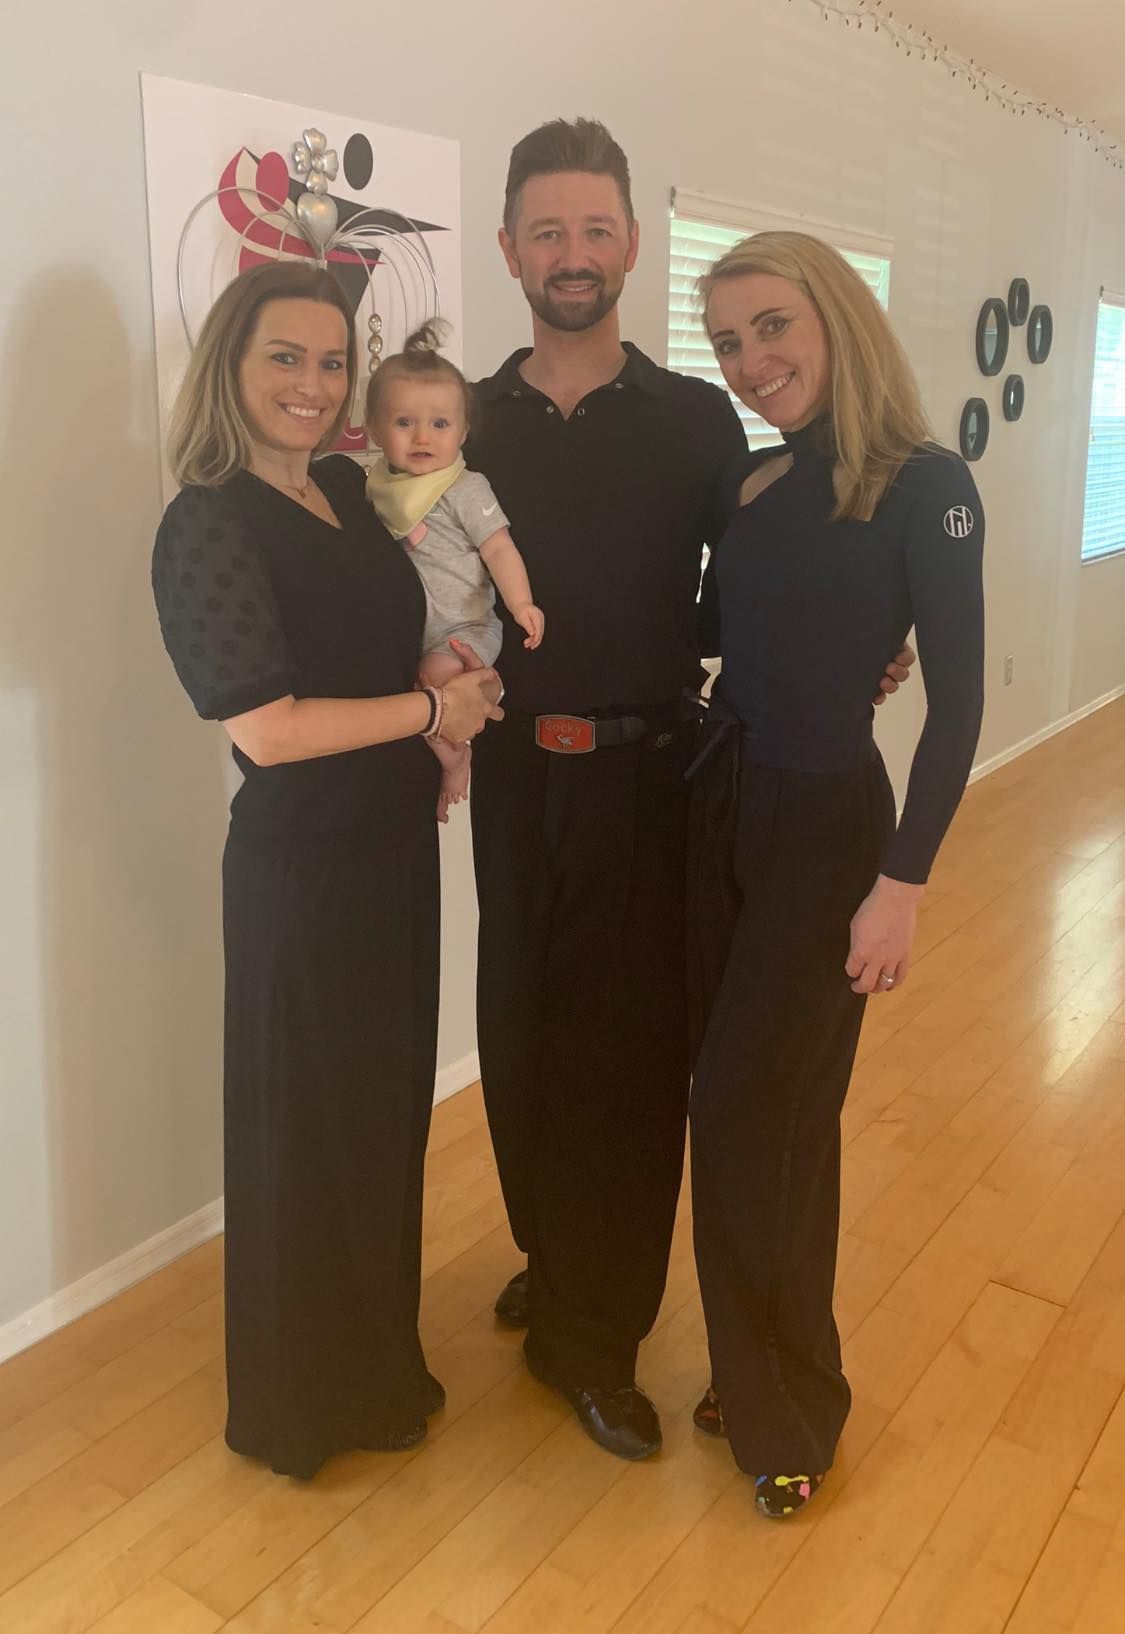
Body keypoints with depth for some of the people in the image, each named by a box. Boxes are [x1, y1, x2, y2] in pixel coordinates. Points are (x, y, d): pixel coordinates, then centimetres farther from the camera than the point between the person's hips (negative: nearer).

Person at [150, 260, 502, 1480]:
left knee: (386, 1105, 18)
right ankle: (304, 1403, 31)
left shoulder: (349, 489, 6)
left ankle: (373, 1357, 41)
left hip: (391, 847, 7)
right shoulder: (208, 525, -15)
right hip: (302, 871, -7)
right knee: (307, 1128, 8)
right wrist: (436, 710, -11)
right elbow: (267, 729, -20)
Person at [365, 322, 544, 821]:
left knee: (439, 674, -31)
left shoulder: (466, 489, -9)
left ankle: (454, 756, -5)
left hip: (462, 631, -6)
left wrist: (521, 602, -28)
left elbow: (499, 548, -14)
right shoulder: (377, 488, 6)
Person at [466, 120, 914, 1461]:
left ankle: (596, 1335, 20)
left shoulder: (698, 420, 1)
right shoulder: (469, 423, 6)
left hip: (650, 778, -2)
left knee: (635, 1050, 3)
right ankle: (555, 1267, 36)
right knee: (522, 1038, 12)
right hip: (516, 780, 2)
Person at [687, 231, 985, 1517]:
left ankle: (783, 1409, 22)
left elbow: (956, 701, -13)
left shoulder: (924, 486, -12)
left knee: (748, 1111, -1)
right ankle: (761, 1375, 33)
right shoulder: (745, 481, 6)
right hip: (719, 803, 6)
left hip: (828, 825, -5)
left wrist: (903, 882, -16)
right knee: (770, 1108, 14)